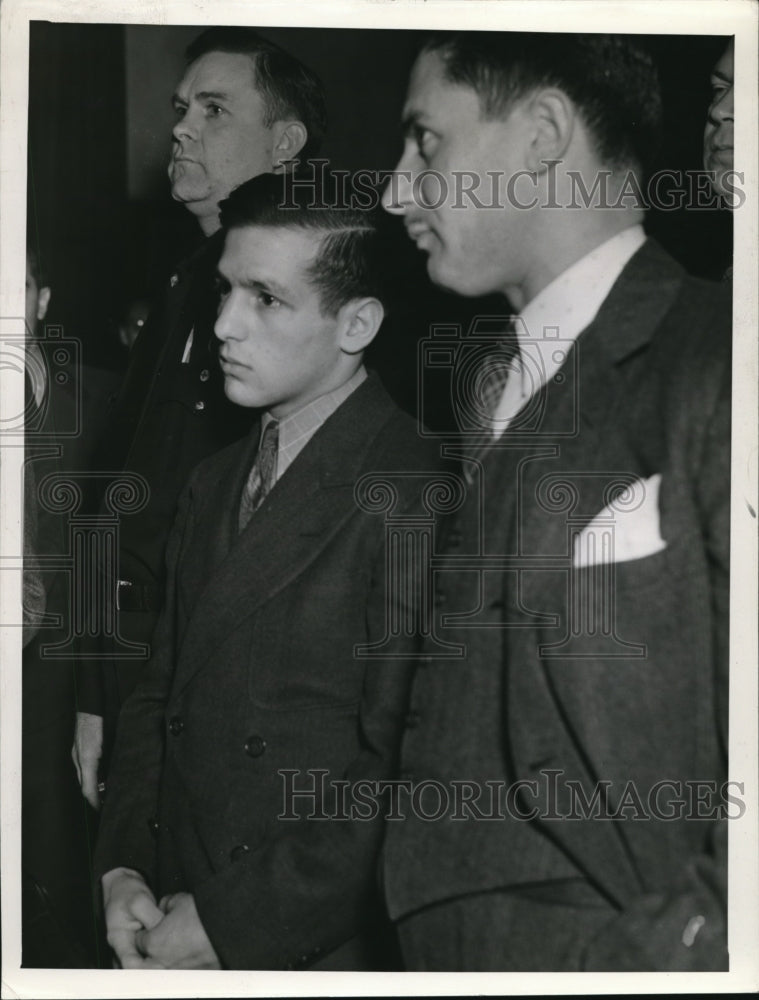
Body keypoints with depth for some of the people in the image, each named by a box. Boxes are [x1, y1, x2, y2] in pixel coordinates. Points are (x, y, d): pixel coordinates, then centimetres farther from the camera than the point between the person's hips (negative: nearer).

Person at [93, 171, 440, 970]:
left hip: (318, 954, -6)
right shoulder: (212, 486, 11)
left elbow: (404, 764, -19)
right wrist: (121, 868, -1)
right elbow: (158, 696, 12)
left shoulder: (414, 493, -16)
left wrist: (233, 923, -16)